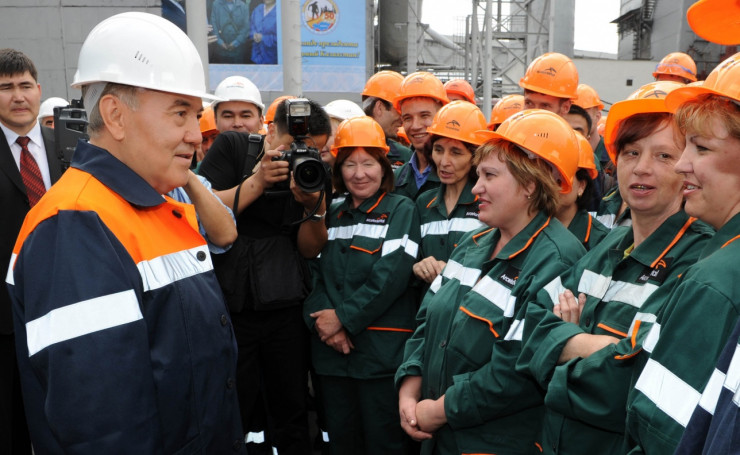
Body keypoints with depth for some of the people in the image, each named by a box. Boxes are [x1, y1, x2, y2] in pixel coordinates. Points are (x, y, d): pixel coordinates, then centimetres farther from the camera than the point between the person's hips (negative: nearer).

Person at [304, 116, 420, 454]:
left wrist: (344, 318, -14)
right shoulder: (332, 216, 15)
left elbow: (391, 277, -14)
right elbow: (315, 273, 7)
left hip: (382, 350, -5)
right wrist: (320, 319, -10)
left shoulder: (400, 211, -2)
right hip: (331, 350, 5)